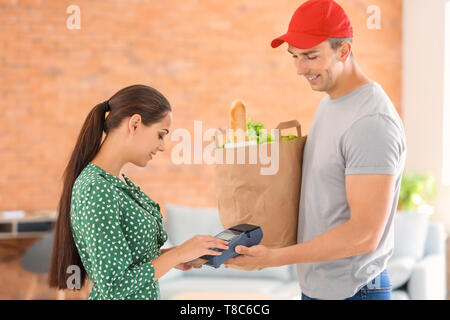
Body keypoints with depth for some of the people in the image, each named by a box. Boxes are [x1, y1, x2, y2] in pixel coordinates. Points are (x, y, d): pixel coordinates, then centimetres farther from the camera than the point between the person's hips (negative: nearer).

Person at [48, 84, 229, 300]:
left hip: (147, 294, 8)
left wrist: (170, 256, 0)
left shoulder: (118, 181, 4)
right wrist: (179, 253, -17)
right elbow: (114, 287, -25)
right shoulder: (96, 191, -24)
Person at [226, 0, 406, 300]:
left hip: (351, 289, -8)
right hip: (314, 284, 9)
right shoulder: (329, 104, 8)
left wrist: (275, 258, -24)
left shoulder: (372, 122, -22)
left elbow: (365, 235, -25)